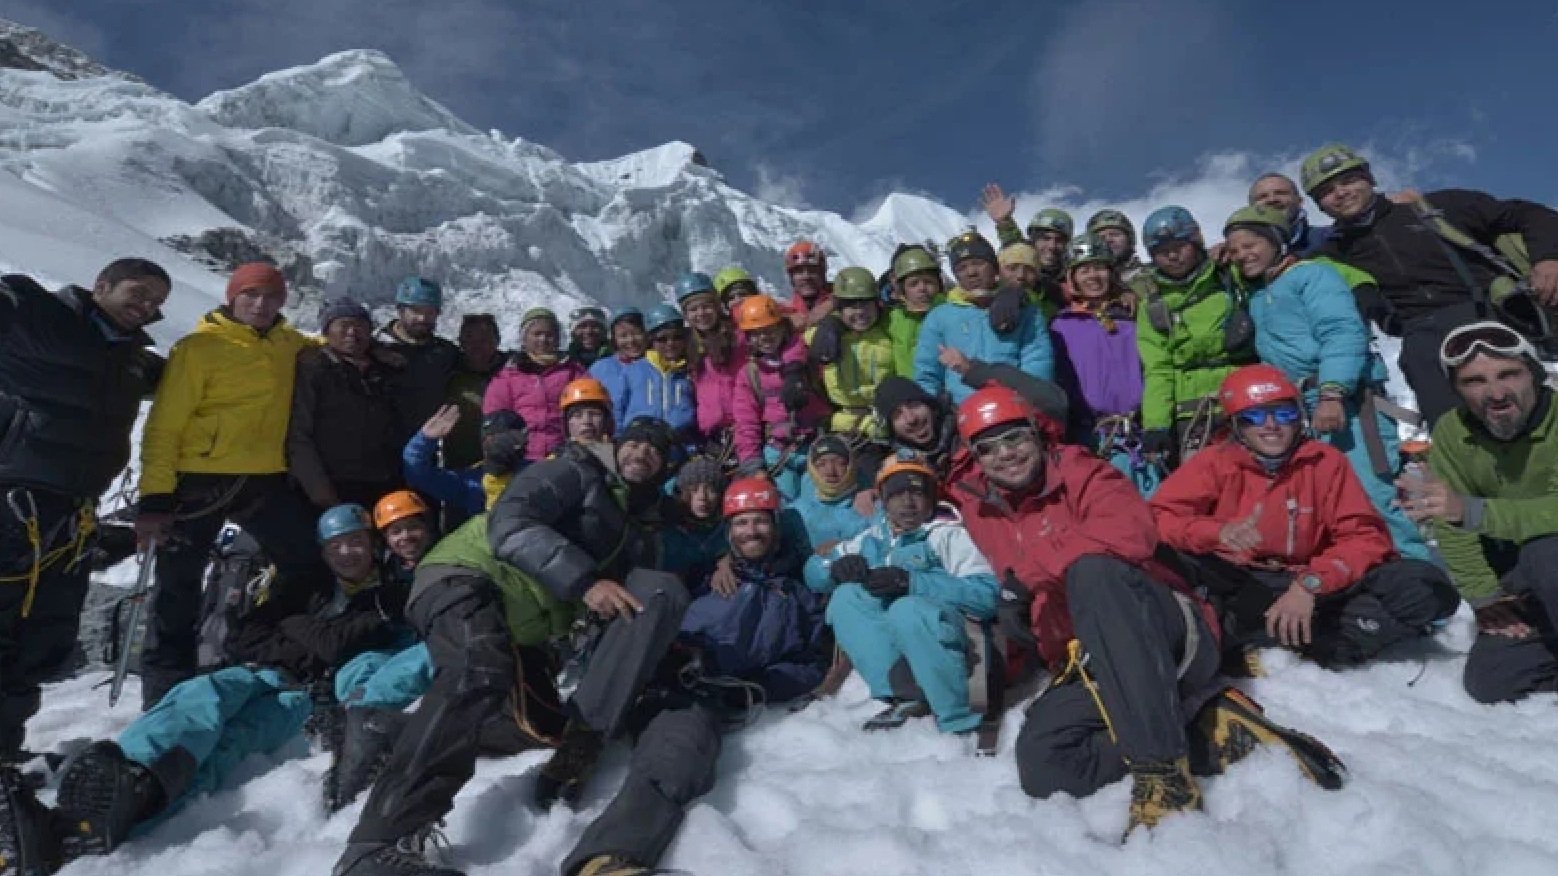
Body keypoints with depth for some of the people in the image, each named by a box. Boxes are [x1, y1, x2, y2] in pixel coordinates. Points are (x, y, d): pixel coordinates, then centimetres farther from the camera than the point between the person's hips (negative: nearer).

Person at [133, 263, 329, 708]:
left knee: (308, 564, 8)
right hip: (200, 480, -5)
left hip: (266, 479, 5)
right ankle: (166, 695, 15)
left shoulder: (288, 344, 9)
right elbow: (164, 425, -8)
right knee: (178, 589, 4)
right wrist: (154, 497, -15)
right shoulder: (199, 347, -6)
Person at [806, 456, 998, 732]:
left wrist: (910, 581, -23)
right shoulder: (872, 539, 16)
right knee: (846, 597, -16)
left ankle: (957, 720, -26)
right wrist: (838, 568, -8)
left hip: (945, 644, -5)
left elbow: (987, 595, -15)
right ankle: (902, 697, -24)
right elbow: (813, 570, 15)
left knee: (907, 609, -33)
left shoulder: (950, 533, 0)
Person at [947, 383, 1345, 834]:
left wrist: (1033, 570, -19)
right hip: (1090, 669, 5)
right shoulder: (975, 507, 14)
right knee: (1041, 764, -23)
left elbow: (1132, 529, -20)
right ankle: (1208, 731, -10)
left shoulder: (1078, 472, -1)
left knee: (1091, 571, -36)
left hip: (1171, 634, -5)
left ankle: (1162, 767, -35)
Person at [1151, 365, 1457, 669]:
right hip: (1237, 586, -2)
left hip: (1313, 589, 2)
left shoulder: (1325, 460, 1)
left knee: (1427, 585, -19)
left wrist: (1309, 584, -21)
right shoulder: (1216, 461, -3)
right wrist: (1218, 532, -31)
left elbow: (1365, 537, -5)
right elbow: (1157, 518, -13)